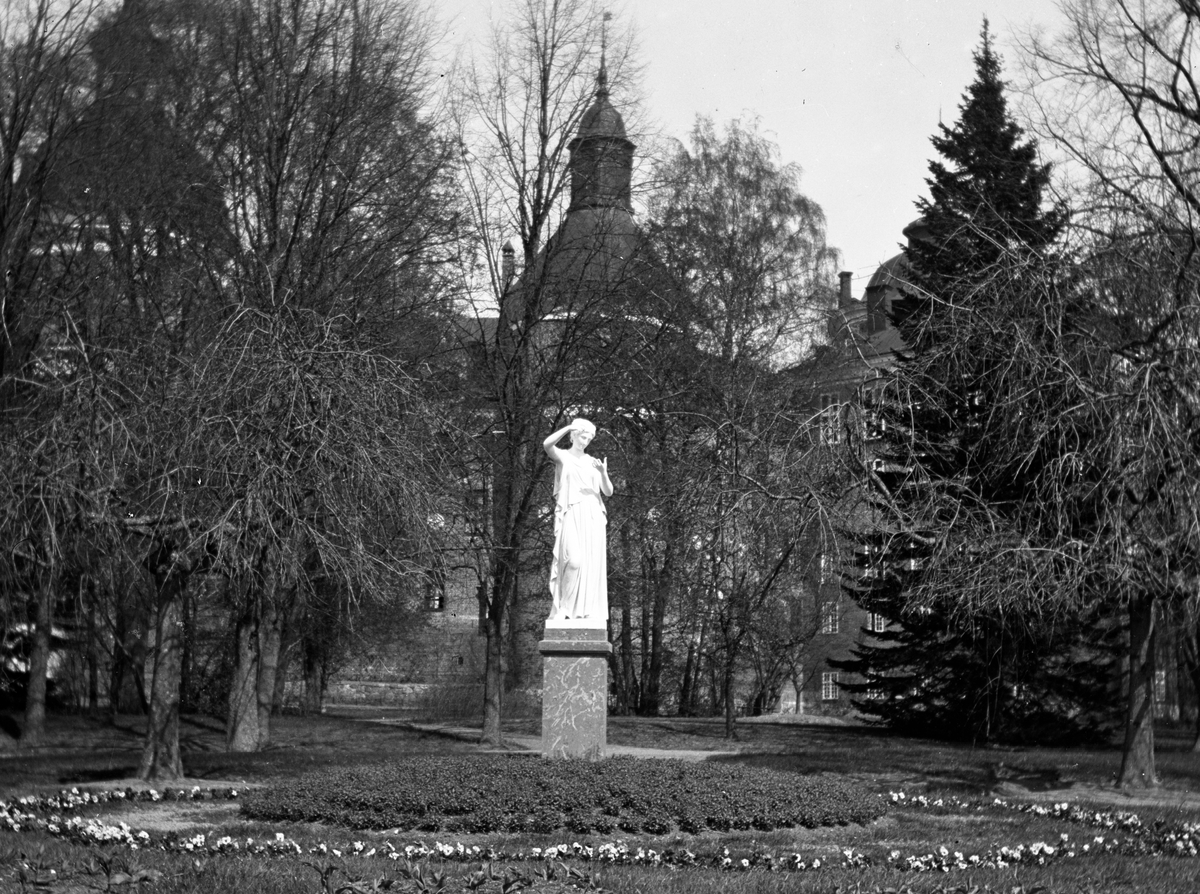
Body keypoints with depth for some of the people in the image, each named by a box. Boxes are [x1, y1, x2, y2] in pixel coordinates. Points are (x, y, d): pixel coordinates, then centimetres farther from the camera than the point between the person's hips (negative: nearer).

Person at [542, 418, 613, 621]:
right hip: (571, 514, -4)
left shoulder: (593, 462, 18)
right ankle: (562, 608, -12)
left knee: (592, 564, -2)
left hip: (592, 515, 4)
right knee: (573, 560, -20)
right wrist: (568, 427, -13)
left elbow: (608, 492, 10)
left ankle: (588, 611, 0)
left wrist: (603, 473, -8)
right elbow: (546, 445, -16)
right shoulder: (562, 457, 7)